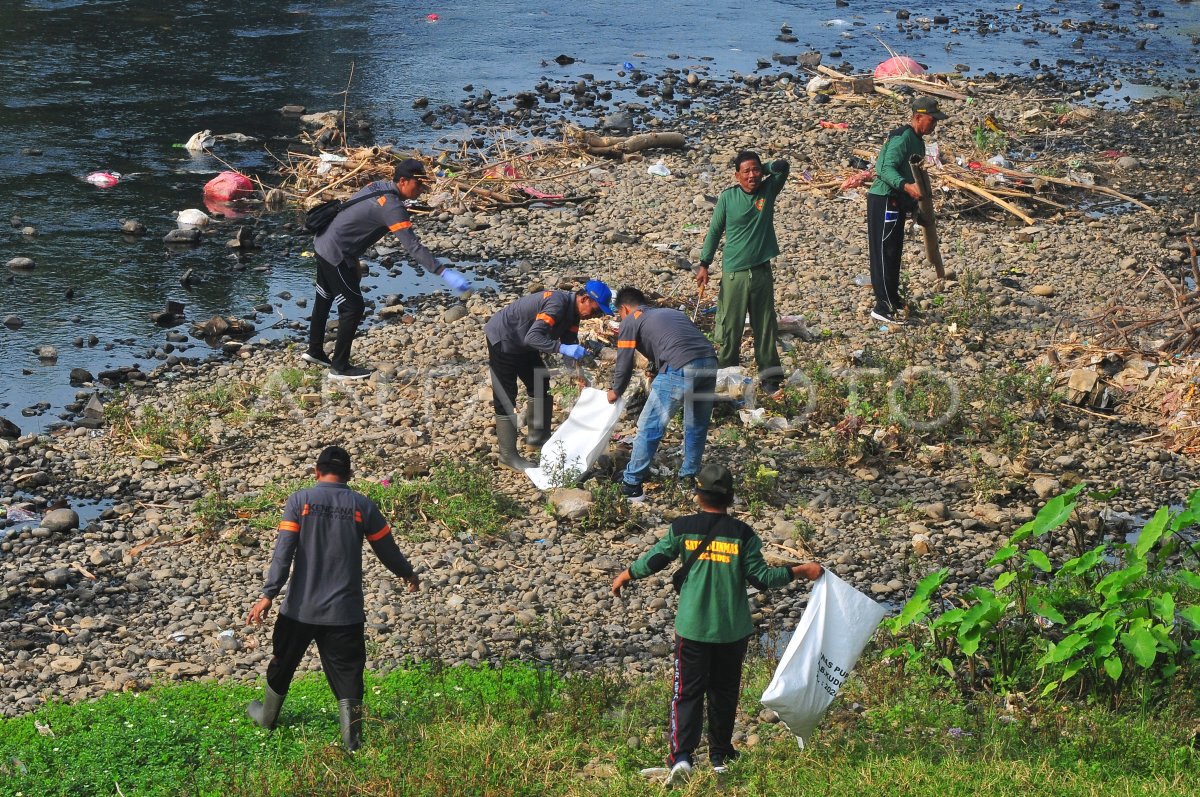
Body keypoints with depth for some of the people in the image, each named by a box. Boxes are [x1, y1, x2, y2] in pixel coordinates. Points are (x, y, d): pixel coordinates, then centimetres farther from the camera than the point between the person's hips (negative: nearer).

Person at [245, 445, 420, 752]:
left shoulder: (300, 500, -5)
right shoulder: (363, 506, -2)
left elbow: (283, 552, -11)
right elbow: (388, 550, 9)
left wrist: (268, 594, -12)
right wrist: (409, 574, 27)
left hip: (300, 608, 0)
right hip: (345, 610, 0)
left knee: (283, 662, 20)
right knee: (346, 670, 5)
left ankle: (267, 715, 39)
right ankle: (352, 738, 0)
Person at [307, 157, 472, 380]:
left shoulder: (379, 186, 2)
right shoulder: (392, 207, -25)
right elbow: (413, 247, -33)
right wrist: (444, 272, -39)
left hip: (323, 243, 10)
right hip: (336, 255, -10)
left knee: (324, 300, 24)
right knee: (353, 307, -2)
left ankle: (315, 351, 42)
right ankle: (339, 367, 7)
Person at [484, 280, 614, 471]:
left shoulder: (572, 310, -2)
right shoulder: (558, 304, -32)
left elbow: (570, 342, 2)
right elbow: (533, 337, -41)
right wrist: (562, 348, -50)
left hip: (522, 345, 10)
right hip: (502, 339, -10)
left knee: (541, 386, 16)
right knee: (505, 399, -7)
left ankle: (537, 436, 28)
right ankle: (508, 455, -2)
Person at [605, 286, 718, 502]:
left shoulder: (631, 321, 15)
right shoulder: (670, 312, 34)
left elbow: (624, 364, 14)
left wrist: (615, 392, 31)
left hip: (680, 368, -6)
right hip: (709, 361, 6)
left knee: (650, 426, 5)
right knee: (697, 425, 24)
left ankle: (631, 484, 10)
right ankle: (689, 477, 34)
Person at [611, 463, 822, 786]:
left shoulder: (682, 528, -6)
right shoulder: (742, 534, -7)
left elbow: (654, 560, 0)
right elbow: (760, 577, -7)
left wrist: (626, 575, 18)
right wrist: (799, 571, 3)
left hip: (693, 627, -1)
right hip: (732, 629, 1)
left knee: (687, 692, 1)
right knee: (723, 692, 15)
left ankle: (681, 756, -15)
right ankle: (720, 756, 24)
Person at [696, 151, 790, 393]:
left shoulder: (768, 190, 0)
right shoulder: (728, 198, -4)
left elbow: (782, 166, -14)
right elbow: (714, 231, 2)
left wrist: (761, 169, -2)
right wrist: (704, 265, 2)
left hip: (762, 271, 2)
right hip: (733, 272, -2)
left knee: (765, 326, 8)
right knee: (729, 326, 2)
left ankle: (769, 375, 16)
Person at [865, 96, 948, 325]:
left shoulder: (918, 141, 14)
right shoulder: (902, 138, -18)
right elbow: (886, 170, -28)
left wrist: (914, 205, 29)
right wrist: (907, 186, -44)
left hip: (897, 202, 10)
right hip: (884, 201, -10)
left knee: (894, 251, 18)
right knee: (884, 252, -8)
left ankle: (893, 298, 30)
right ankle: (882, 307, -8)